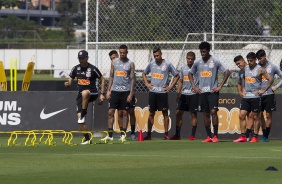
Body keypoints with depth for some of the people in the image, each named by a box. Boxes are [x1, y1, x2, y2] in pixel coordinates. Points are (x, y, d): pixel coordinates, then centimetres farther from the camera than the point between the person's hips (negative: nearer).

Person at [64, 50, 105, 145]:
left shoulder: (93, 69, -6)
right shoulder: (76, 68, 5)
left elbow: (102, 80, 2)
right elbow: (70, 80, 8)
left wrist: (102, 94, -5)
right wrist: (68, 83, -17)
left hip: (92, 93, -4)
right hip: (81, 95, 4)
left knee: (84, 93, -43)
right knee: (80, 121, -6)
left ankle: (83, 114, -30)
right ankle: (87, 139, 5)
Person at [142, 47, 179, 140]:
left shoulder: (168, 64, -4)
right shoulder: (151, 64, 7)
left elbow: (177, 76, 2)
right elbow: (144, 73, 22)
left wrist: (170, 86, -3)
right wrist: (146, 83, 8)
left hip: (163, 93, -3)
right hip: (152, 92, 3)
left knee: (165, 113, 0)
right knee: (151, 113, 5)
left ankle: (166, 134, 3)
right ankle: (148, 134, 9)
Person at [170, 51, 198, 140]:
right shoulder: (183, 68, 12)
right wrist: (178, 93, 12)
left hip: (193, 94, -5)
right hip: (184, 94, 5)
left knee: (193, 114, -1)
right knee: (178, 113, 2)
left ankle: (192, 135, 4)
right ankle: (177, 135, 7)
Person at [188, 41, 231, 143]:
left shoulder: (215, 61, -6)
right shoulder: (198, 62, 7)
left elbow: (227, 72, -6)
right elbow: (190, 73, 21)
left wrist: (220, 86, -9)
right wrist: (194, 86, 9)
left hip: (213, 91, -4)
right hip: (202, 92, 4)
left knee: (213, 112, -14)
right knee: (205, 114, 5)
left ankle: (215, 136, -9)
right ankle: (209, 136, 10)